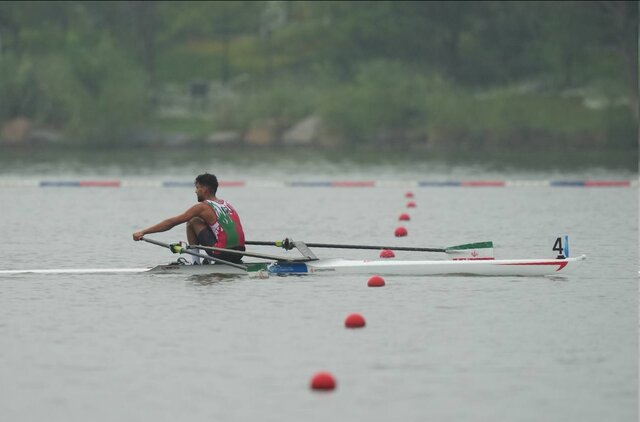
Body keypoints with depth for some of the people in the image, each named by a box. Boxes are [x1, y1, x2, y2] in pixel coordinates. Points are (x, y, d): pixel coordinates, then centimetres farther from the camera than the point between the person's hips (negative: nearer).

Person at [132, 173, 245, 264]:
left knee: (192, 222, 8)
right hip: (239, 254, 6)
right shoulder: (226, 204, 18)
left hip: (222, 254, -6)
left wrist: (143, 232, 3)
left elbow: (171, 222, -1)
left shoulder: (202, 207, -2)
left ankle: (195, 262, 9)